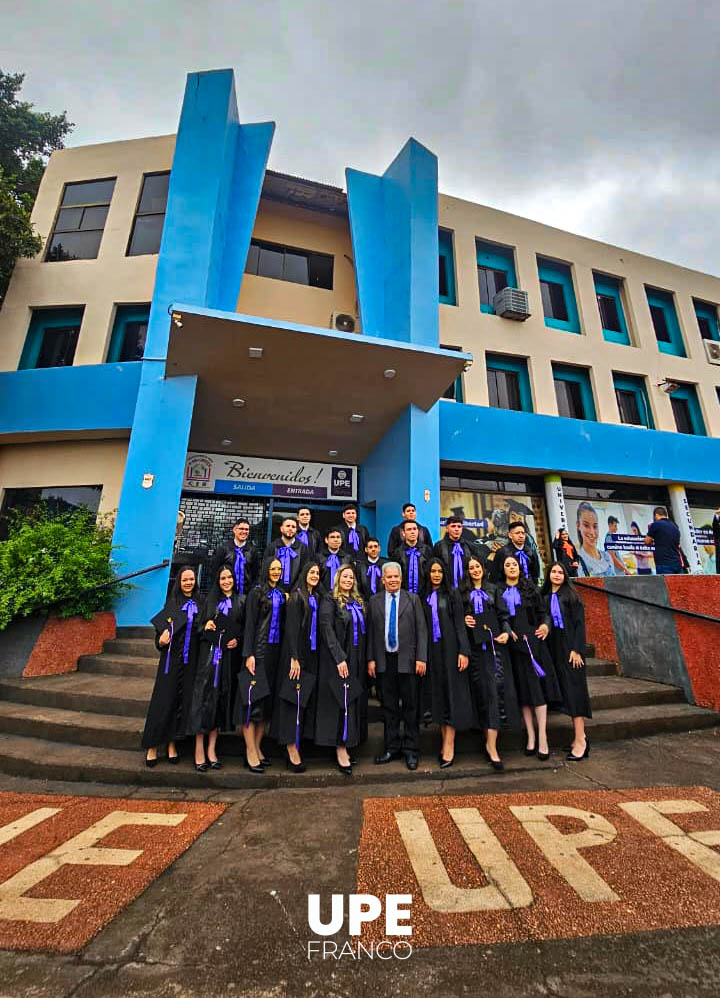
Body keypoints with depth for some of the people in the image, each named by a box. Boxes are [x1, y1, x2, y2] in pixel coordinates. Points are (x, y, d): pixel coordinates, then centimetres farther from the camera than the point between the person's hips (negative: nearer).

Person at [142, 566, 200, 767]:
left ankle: (171, 743, 21)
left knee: (183, 700, 6)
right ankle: (152, 746, 17)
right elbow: (161, 628, -1)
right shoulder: (172, 603, 1)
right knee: (163, 700, 2)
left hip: (190, 660, 2)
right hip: (172, 658, -2)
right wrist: (161, 640, -20)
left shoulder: (199, 603, 6)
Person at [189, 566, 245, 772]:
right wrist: (205, 626, -10)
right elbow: (198, 626, 10)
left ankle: (212, 749, 15)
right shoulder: (210, 601, 11)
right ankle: (199, 750, 6)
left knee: (222, 698, 4)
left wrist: (238, 640, -10)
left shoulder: (241, 601, 8)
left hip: (229, 655, 0)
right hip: (208, 654, 0)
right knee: (204, 696, -3)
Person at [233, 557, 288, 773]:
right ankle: (251, 752, 9)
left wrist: (288, 604, 0)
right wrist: (249, 654, -14)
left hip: (276, 650, 6)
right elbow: (250, 624, -9)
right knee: (253, 700, -2)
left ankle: (257, 747, 23)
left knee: (268, 700, 11)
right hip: (259, 649, -6)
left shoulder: (282, 594, 12)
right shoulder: (257, 592, -5)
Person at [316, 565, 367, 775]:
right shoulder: (329, 602, -8)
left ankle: (345, 746, 22)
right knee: (342, 703, -3)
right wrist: (340, 658, -20)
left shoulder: (358, 602, 11)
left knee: (353, 703, 11)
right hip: (338, 659, -7)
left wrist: (366, 659, 7)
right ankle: (340, 750, 9)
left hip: (356, 660, 7)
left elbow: (364, 630, 13)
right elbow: (327, 631, -15)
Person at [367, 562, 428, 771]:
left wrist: (421, 658, -8)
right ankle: (392, 748, 28)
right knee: (388, 706, 13)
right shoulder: (374, 601, 6)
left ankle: (411, 750, 22)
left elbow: (421, 630, -1)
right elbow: (370, 632, 5)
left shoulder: (413, 599, 2)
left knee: (410, 706, 7)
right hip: (384, 660, 2)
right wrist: (371, 659, 0)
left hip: (407, 660, -1)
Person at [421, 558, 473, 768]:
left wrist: (464, 651, -12)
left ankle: (449, 746, 6)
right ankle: (445, 741, 19)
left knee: (452, 694, 0)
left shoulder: (452, 593, -1)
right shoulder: (423, 597, 7)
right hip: (432, 650, 3)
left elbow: (459, 623, -4)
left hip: (450, 647, -3)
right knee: (438, 694, 8)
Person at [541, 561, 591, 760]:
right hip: (554, 648, 5)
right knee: (566, 690, 8)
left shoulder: (570, 595, -4)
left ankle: (580, 740, -3)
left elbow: (579, 623, -9)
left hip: (570, 647, -5)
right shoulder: (545, 597, 10)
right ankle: (580, 735, 18)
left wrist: (576, 649, -15)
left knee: (573, 690, -6)